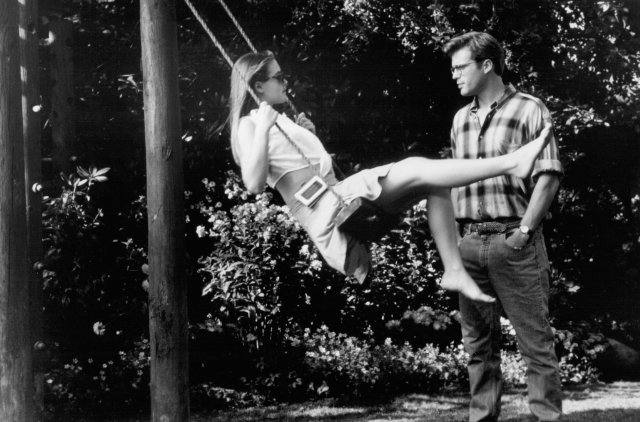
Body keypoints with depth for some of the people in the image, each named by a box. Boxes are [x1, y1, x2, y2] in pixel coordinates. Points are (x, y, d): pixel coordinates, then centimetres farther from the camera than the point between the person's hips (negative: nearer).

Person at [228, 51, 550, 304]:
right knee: (415, 169, -21)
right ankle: (511, 163, -27)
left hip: (337, 201, 10)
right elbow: (254, 184, -21)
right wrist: (264, 128, -22)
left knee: (434, 184, 1)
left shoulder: (280, 121, 24)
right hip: (326, 214, -10)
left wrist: (302, 135, 25)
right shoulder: (250, 125, -3)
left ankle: (454, 271, -7)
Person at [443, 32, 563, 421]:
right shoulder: (461, 119, 15)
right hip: (468, 242, 6)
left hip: (513, 240, -6)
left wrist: (524, 231, -14)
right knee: (478, 342, 9)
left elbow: (548, 176, -7)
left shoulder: (528, 110, -3)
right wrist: (454, 233, 10)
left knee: (535, 341, -3)